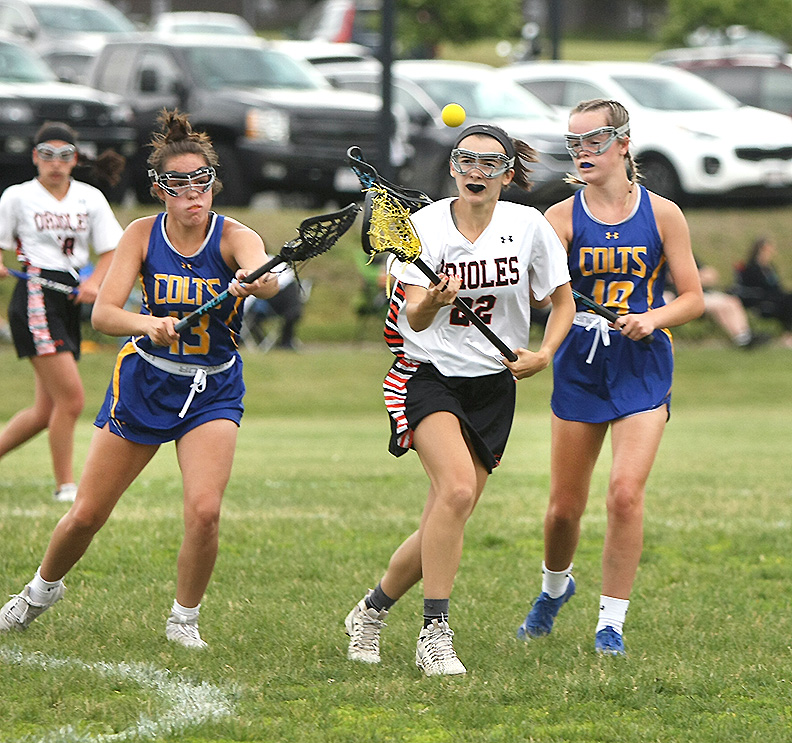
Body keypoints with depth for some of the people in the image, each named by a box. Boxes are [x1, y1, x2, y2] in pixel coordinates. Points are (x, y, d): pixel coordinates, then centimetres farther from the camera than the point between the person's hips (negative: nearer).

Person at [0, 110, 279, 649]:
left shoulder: (234, 238, -17)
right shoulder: (142, 235, -11)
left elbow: (267, 277, -40)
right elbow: (103, 312, -21)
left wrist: (257, 280, -63)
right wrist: (147, 323, -41)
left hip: (212, 391, -2)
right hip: (144, 381, 2)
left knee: (204, 509, -23)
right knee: (86, 516, 6)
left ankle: (184, 620, 1)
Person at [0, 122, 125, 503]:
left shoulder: (90, 198, 10)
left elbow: (112, 250, 9)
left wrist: (95, 281, -10)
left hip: (69, 302, 6)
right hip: (35, 299, -6)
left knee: (46, 410, 8)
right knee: (71, 398, -14)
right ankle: (65, 485, -4)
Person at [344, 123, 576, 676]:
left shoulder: (528, 225, -1)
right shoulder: (424, 225, -6)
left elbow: (563, 302, 9)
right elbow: (414, 317, -15)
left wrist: (545, 354, -8)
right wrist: (430, 301, -37)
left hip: (493, 386, 3)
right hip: (429, 376, -3)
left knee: (446, 521, 0)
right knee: (457, 489, -27)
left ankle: (373, 610, 25)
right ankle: (435, 634, -21)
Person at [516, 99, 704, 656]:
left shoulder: (662, 214, -1)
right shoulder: (563, 218, -1)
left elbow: (693, 298, 3)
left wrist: (653, 318, -16)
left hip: (643, 368, -1)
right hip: (580, 367, 1)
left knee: (625, 492, -17)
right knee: (565, 505, 7)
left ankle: (612, 621, -4)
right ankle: (555, 586, 39)